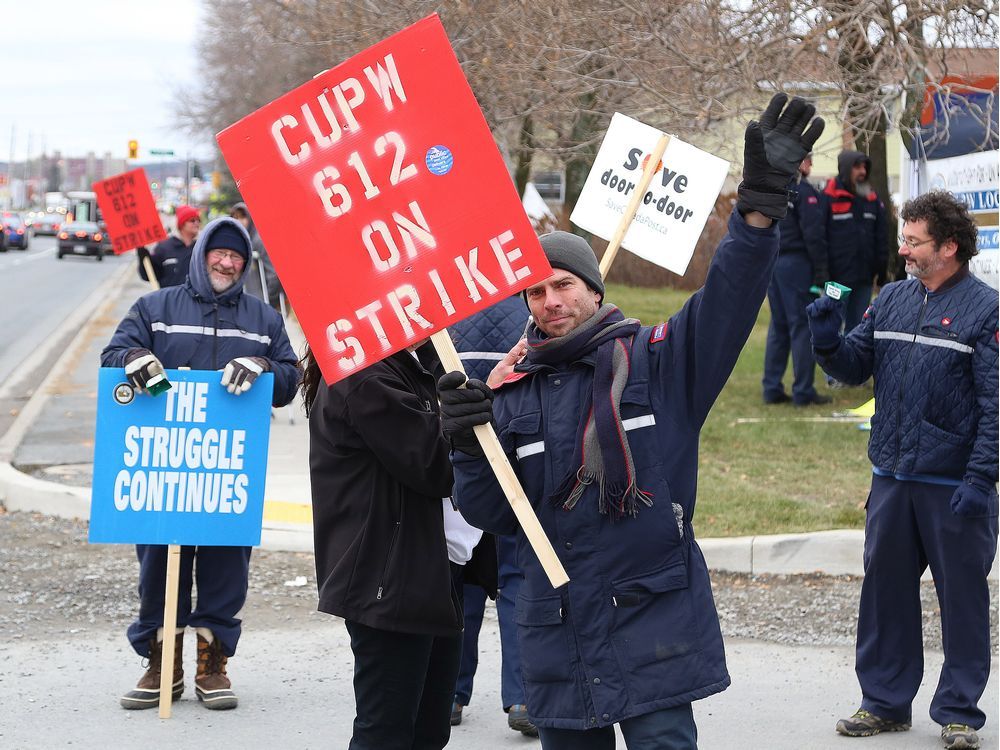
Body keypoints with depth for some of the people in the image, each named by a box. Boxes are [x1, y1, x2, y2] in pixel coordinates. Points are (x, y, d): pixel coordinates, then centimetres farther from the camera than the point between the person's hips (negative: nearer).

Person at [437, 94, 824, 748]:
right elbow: (495, 515, 8)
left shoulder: (659, 361, 1)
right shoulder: (514, 394, 9)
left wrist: (760, 206, -28)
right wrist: (470, 446, -11)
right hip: (558, 638, 4)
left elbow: (727, 300, -15)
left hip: (654, 625, -4)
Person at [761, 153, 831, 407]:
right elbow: (813, 234, -14)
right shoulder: (803, 191, -10)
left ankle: (772, 388, 11)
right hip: (795, 263, -7)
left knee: (778, 326, 13)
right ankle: (803, 391, -3)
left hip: (770, 263, 7)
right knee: (802, 326, -3)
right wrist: (821, 272, -10)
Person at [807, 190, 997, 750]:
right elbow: (857, 368, 14)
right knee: (885, 589, 11)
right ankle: (885, 702, 23)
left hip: (954, 485, -5)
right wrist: (830, 342, -6)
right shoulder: (892, 300, 8)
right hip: (891, 478, 6)